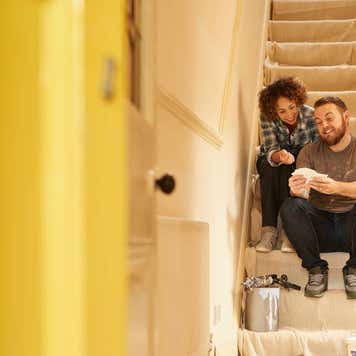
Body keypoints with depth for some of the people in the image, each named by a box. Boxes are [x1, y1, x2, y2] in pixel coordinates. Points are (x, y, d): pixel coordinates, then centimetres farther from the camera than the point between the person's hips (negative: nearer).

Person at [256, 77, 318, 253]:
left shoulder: (311, 115, -22)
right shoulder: (267, 118, -22)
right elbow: (270, 150, -28)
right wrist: (280, 156, -53)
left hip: (301, 161, -1)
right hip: (272, 161, 1)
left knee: (287, 170, -35)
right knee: (268, 166, -34)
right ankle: (269, 229, -37)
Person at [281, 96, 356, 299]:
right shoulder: (309, 153, 6)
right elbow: (303, 193, -7)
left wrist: (336, 188, -34)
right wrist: (297, 191, -31)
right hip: (321, 227, 2)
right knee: (291, 207, -26)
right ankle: (316, 269, -13)